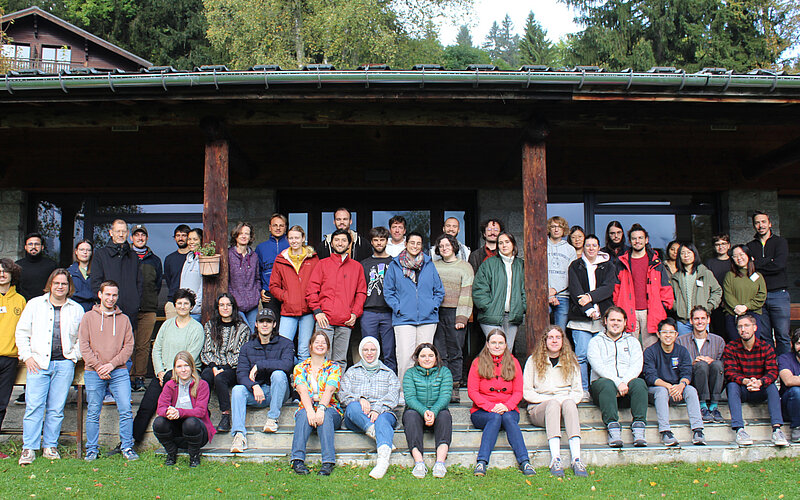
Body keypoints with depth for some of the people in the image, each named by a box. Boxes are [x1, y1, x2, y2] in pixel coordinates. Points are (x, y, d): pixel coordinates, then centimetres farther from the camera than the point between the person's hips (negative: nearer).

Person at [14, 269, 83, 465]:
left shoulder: (76, 309, 12)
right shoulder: (35, 304, 10)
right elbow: (21, 332, 9)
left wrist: (74, 356, 4)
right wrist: (27, 355, -1)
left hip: (64, 364, 1)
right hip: (38, 362, -1)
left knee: (56, 408, 1)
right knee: (34, 406, -8)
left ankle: (50, 446, 10)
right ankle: (29, 449, -2)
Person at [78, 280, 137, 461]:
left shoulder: (124, 319, 12)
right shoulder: (88, 317, 9)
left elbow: (129, 346, 7)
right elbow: (84, 346, 2)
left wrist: (112, 364, -8)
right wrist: (98, 367, -9)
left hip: (119, 372, 1)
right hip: (93, 372, -1)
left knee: (126, 410, -6)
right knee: (93, 413, 3)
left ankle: (127, 447, 4)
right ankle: (92, 449, 12)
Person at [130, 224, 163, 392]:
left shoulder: (155, 260, 16)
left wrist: (151, 299, 8)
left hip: (148, 309, 2)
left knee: (144, 345, 0)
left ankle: (140, 378, 5)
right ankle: (129, 378, 0)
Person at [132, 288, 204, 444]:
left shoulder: (196, 328, 0)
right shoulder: (167, 324, 15)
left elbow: (190, 357, -7)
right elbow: (156, 349, 12)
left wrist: (169, 374, -12)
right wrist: (159, 371, -3)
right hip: (163, 373, 4)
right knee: (146, 406, -10)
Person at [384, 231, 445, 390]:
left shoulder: (429, 264, 11)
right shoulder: (395, 265, 5)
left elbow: (439, 290, 15)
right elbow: (388, 291, 6)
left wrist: (433, 306, 1)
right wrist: (398, 308, -5)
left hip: (428, 318, 2)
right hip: (404, 319, -2)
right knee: (405, 358, -9)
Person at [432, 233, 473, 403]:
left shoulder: (465, 267, 6)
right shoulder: (433, 266, 15)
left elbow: (466, 294, 0)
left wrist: (461, 317, -9)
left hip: (455, 313, -2)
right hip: (436, 313, 2)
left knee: (455, 352, -2)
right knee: (439, 353, 0)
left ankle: (454, 388, 2)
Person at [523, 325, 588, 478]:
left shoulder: (571, 361, 16)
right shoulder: (533, 361, 9)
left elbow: (578, 391, 12)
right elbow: (526, 392, 2)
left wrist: (567, 400, -10)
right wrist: (549, 400, -11)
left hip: (567, 403, 2)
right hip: (539, 408, -1)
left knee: (569, 403, -34)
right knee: (553, 404, -36)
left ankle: (576, 458, -46)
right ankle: (555, 459, -48)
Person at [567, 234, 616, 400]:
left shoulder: (608, 266, 14)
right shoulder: (575, 266, 11)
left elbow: (609, 287, -1)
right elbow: (575, 290, -1)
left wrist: (590, 296, -15)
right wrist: (588, 310, -13)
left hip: (603, 317, 1)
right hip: (581, 318, -1)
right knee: (582, 355, -8)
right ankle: (583, 391, -2)